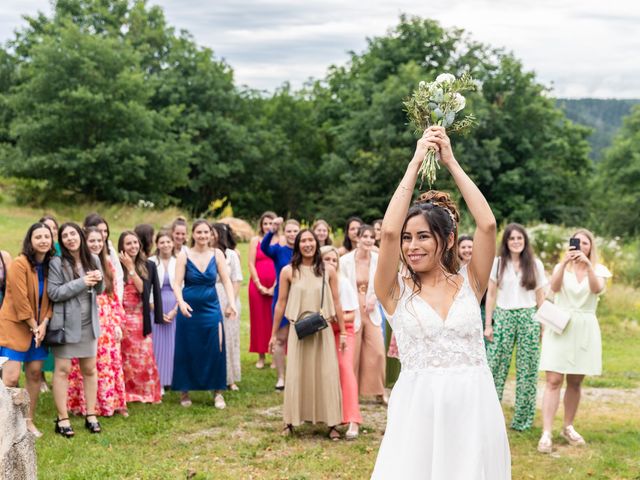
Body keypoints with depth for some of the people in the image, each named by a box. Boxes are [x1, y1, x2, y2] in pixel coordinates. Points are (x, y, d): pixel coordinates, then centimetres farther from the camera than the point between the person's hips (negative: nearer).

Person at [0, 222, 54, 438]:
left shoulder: (50, 265, 4)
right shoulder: (19, 264, -16)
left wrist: (44, 324, -6)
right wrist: (34, 326, -11)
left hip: (38, 328, 7)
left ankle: (29, 421, 20)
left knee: (35, 373, 9)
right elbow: (20, 300, -17)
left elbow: (51, 298, 6)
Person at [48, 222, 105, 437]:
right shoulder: (57, 263, -10)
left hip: (89, 323, 5)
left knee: (90, 369, 9)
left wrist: (99, 280, -9)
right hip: (66, 323, -4)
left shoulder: (93, 260, 5)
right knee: (62, 369, -1)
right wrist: (81, 283, -21)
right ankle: (62, 419, 6)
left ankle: (91, 415, 18)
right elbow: (53, 293, -17)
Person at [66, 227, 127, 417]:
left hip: (107, 324, 5)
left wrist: (117, 322, 7)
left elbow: (114, 296, 11)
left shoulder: (108, 265, 11)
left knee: (111, 364, 7)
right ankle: (88, 406, 8)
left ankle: (111, 403, 17)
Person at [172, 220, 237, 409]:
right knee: (186, 351, 5)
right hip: (189, 309, -1)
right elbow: (177, 284, -8)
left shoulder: (217, 254, 2)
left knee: (216, 351, 0)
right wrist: (181, 302, -26)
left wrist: (231, 302, -17)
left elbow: (226, 281, -2)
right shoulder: (184, 256, -3)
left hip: (211, 308, 1)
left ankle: (217, 392, 10)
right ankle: (184, 391, 19)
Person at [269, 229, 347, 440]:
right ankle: (291, 421, 15)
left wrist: (343, 331, 4)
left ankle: (332, 423, 8)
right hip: (298, 330, 0)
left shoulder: (328, 271, 0)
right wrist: (274, 334, 5)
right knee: (296, 375, 5)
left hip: (323, 330, 0)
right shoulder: (288, 271, -1)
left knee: (327, 374, 1)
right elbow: (281, 303, 3)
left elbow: (336, 302, 4)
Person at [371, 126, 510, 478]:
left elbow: (487, 225, -8)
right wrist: (416, 162, -8)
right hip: (419, 410, -1)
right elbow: (388, 231, -13)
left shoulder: (469, 283, 5)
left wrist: (451, 162, -3)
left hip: (475, 410, 1)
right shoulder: (395, 291, 1)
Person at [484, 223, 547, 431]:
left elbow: (541, 297, 10)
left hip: (529, 318, 1)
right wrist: (488, 325, 1)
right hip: (503, 317, -1)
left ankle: (523, 419, 12)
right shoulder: (497, 263, 4)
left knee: (527, 369, 2)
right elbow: (491, 295, 5)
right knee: (496, 367, -3)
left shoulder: (535, 264, 7)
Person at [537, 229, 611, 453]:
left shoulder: (598, 269, 6)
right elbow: (554, 287, -15)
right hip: (559, 326, -1)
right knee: (554, 381, -9)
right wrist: (564, 262, -29)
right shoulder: (561, 267, 5)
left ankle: (568, 428, 25)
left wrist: (587, 264, -30)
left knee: (575, 383, 9)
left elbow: (597, 288, -17)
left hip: (584, 329, 1)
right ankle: (546, 434, -12)